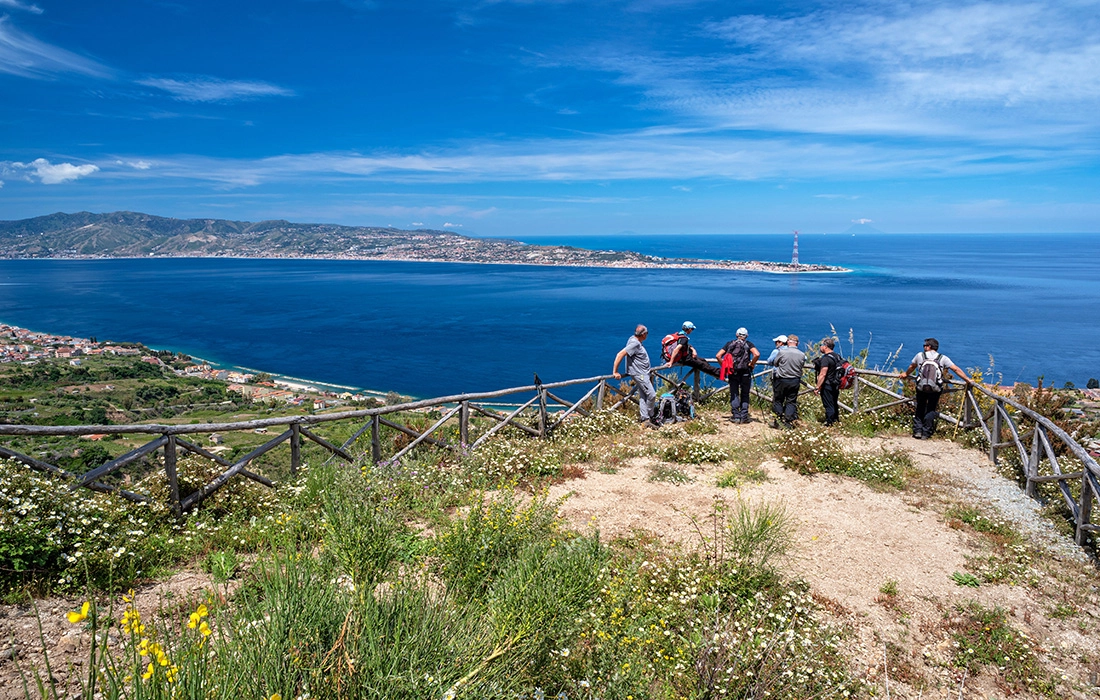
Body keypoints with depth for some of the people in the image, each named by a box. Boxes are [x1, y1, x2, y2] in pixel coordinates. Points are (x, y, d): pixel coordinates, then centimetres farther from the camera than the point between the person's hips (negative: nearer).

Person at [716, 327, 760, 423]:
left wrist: (724, 366, 9)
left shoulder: (730, 344, 9)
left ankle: (736, 416, 5)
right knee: (745, 395, 9)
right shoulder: (748, 344, 3)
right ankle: (744, 416, 7)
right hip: (745, 372, -1)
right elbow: (757, 354, -15)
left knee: (734, 394, 8)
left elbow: (718, 355, 1)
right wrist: (751, 364, -2)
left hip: (733, 372, 1)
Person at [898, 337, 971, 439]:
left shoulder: (920, 355, 6)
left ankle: (917, 430, 9)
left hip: (921, 388, 0)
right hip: (936, 390, 0)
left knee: (920, 409, 16)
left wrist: (906, 374, 43)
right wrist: (968, 380, 11)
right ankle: (925, 433, 9)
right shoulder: (943, 358, 3)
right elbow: (956, 370, 2)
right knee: (931, 410, 10)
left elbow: (912, 367, 23)